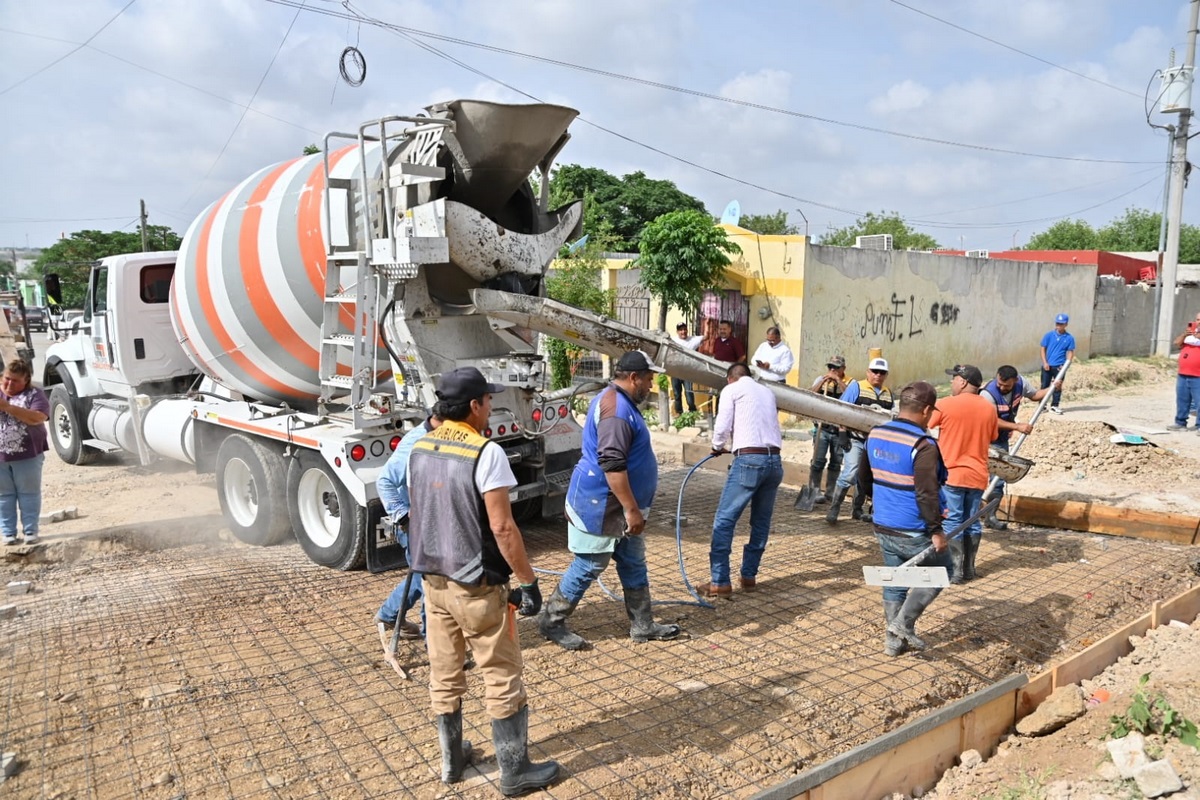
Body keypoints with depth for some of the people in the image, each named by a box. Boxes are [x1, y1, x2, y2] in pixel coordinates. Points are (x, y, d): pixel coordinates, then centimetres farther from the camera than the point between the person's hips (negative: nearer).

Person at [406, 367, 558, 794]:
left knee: (444, 676, 18)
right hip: (476, 586, -7)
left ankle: (451, 759, 32)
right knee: (502, 679, 6)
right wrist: (528, 581, -13)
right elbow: (502, 527, -21)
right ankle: (515, 771, 17)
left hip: (432, 580, 7)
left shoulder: (420, 450, 3)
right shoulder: (485, 453, -19)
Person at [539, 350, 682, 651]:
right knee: (589, 566, 0)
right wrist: (631, 509, -26)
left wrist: (631, 508, 27)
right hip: (601, 504, -11)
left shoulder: (618, 401, 14)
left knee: (634, 563, 15)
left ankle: (642, 625, 25)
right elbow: (612, 465, -29)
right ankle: (551, 621, 14)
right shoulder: (617, 408, -22)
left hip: (617, 506, 11)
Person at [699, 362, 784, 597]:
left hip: (749, 459, -6)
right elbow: (772, 425, 17)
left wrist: (717, 447, 18)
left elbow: (722, 427, -1)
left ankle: (720, 582, -1)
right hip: (774, 460, 6)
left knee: (724, 520, 0)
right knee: (761, 522, 16)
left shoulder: (731, 389, 8)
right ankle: (748, 576, 21)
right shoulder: (767, 391, 23)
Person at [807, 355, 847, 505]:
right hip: (822, 427, -1)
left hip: (839, 429, 1)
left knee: (836, 462, 8)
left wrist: (838, 380, -20)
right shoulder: (821, 379, 6)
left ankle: (831, 492, 20)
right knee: (818, 460, -6)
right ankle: (815, 491, 1)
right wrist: (823, 380, -16)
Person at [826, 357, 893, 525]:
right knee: (849, 474, -14)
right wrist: (842, 434, -13)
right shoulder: (856, 387, -1)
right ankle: (833, 509, -5)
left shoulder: (888, 394, 14)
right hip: (856, 439, -5)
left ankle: (857, 509, 23)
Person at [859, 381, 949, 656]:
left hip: (883, 528, 7)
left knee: (894, 583, 18)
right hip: (914, 533, -7)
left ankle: (893, 641, 25)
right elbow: (927, 494, -24)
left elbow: (866, 478, 15)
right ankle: (903, 622, 9)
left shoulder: (874, 435, 2)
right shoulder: (923, 445, -21)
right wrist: (936, 530, -15)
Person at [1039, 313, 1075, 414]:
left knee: (1058, 386, 7)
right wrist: (1045, 363, -7)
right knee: (1044, 386, 5)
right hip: (1047, 366, 0)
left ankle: (1055, 406, 17)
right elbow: (1043, 349, 2)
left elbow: (1070, 352, 2)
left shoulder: (1069, 338, -1)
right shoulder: (1049, 335, -1)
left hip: (1059, 366, 0)